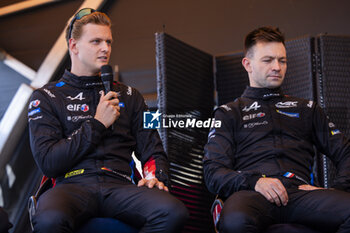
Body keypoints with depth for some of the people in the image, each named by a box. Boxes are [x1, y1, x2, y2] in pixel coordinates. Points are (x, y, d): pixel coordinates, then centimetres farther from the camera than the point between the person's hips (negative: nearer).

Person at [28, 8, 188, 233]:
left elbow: (153, 152, 23)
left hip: (120, 186, 3)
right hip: (73, 184, -3)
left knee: (174, 212, -32)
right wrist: (97, 124, -1)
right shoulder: (47, 98, 13)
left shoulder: (128, 96, 24)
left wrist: (156, 178, -1)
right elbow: (48, 163, 1)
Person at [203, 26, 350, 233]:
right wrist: (253, 181, -11)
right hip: (252, 193, -2)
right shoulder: (229, 113, 23)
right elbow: (214, 173, 10)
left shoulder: (306, 109, 31)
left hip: (299, 191, 2)